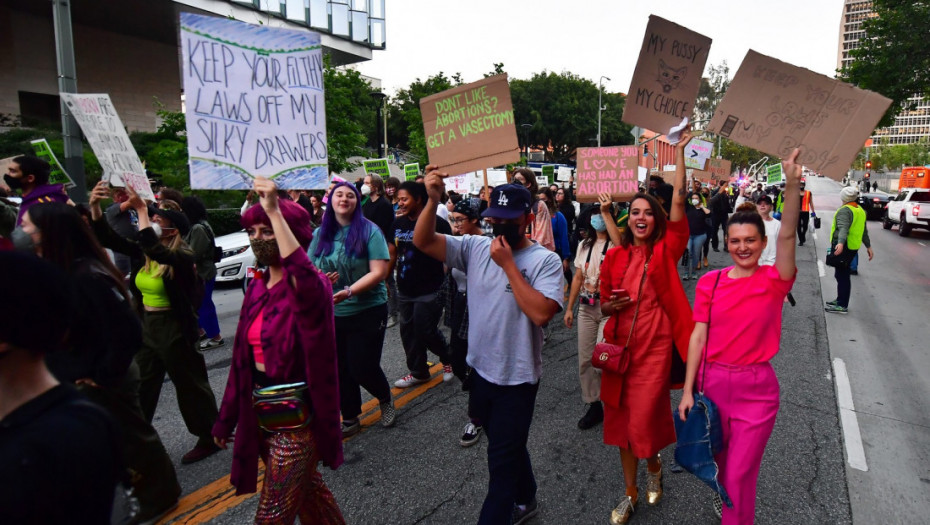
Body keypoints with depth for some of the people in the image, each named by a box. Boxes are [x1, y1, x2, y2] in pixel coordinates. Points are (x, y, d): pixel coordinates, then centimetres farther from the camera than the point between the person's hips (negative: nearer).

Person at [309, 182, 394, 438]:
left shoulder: (369, 231, -10)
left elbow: (379, 272, -17)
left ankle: (385, 400, 32)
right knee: (341, 371, 12)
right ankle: (350, 419, 31)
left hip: (367, 312, -4)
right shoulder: (321, 234, 4)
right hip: (331, 314, 4)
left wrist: (348, 291, -28)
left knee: (363, 368, 1)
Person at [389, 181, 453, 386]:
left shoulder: (438, 223, -13)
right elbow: (392, 254, 15)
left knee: (426, 332, -4)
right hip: (405, 290, 7)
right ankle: (418, 372, 27)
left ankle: (448, 359, 25)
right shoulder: (398, 223, 6)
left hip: (429, 291, -6)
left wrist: (443, 283, -12)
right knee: (408, 331, 11)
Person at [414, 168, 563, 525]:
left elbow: (541, 312, -29)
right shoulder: (476, 247, -2)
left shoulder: (544, 260, -14)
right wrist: (433, 200, -26)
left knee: (502, 462, 6)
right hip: (481, 371, 6)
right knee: (509, 447, 27)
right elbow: (423, 242, -10)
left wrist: (508, 263, -25)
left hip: (517, 379, -5)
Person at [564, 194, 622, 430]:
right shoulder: (584, 245, 10)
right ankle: (594, 406, 25)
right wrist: (569, 308, 11)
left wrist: (606, 211, -36)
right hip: (586, 308, 6)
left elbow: (620, 242, -35)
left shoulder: (615, 244, -7)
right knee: (585, 360, 8)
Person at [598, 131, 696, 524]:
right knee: (621, 418, 10)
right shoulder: (615, 257, 3)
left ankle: (654, 464, 35)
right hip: (620, 346, 3)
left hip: (656, 347, -3)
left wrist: (680, 152, -17)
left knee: (644, 419, -2)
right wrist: (611, 305, -10)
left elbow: (678, 201, -15)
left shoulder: (665, 250, -4)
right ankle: (631, 492, 31)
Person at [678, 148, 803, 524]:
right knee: (720, 465, 21)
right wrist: (687, 390, -4)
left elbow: (787, 236, -25)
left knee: (739, 476, 4)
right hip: (713, 381, 3)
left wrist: (792, 186, -39)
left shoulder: (774, 280, -8)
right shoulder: (710, 283, -2)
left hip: (756, 388, -3)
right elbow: (698, 337, -3)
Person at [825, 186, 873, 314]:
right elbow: (864, 231, 22)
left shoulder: (845, 210, -14)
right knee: (843, 275, 19)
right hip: (853, 248, 9)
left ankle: (842, 306, -6)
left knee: (842, 276, -7)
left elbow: (843, 228, -31)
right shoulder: (860, 210, 16)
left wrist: (840, 243, -43)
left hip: (842, 247, -9)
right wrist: (868, 247, 27)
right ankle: (841, 300, 28)